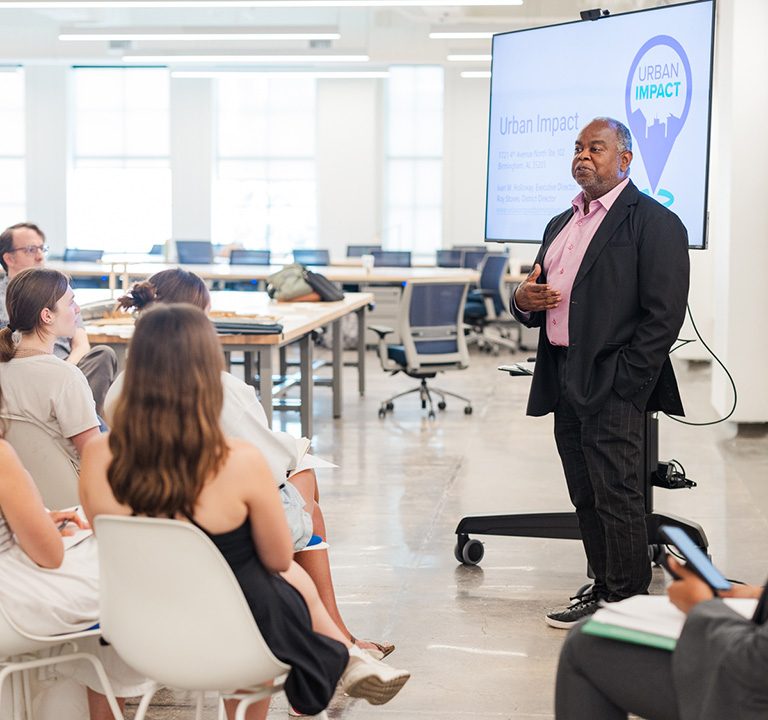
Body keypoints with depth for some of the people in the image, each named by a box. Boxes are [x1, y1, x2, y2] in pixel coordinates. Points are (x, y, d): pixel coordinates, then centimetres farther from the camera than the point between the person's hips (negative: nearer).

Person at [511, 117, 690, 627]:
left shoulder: (654, 222, -6)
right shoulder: (560, 225, 20)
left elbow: (664, 315, -13)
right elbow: (538, 305, 25)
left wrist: (622, 385, -18)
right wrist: (525, 301, 0)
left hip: (613, 385, -8)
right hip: (565, 383, 8)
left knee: (618, 495, -5)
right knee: (586, 498, 12)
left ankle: (628, 603, 2)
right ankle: (604, 590, 22)